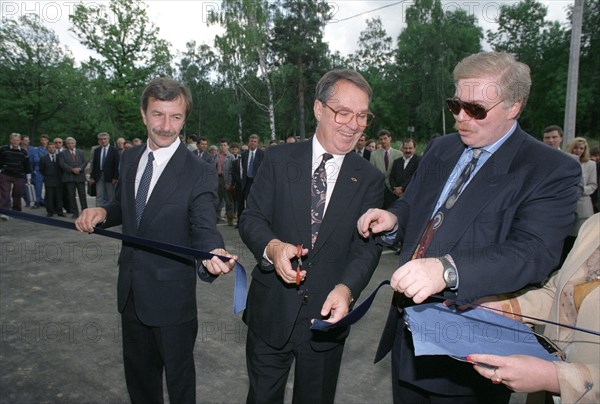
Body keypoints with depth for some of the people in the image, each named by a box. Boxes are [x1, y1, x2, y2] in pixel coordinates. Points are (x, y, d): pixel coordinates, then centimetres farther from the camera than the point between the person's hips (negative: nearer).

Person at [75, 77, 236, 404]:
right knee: (138, 373, 25)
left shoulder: (200, 174, -17)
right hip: (131, 291, 6)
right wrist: (102, 212, -8)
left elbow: (203, 227, -23)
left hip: (171, 295, -5)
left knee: (179, 375, 16)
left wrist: (213, 253, -45)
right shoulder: (129, 158, 2)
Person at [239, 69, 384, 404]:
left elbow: (368, 245, -8)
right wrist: (272, 247, -27)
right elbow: (251, 218, -5)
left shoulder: (370, 179, -3)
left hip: (327, 315, 1)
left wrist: (346, 288, -27)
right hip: (271, 311, 0)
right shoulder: (279, 159, -4)